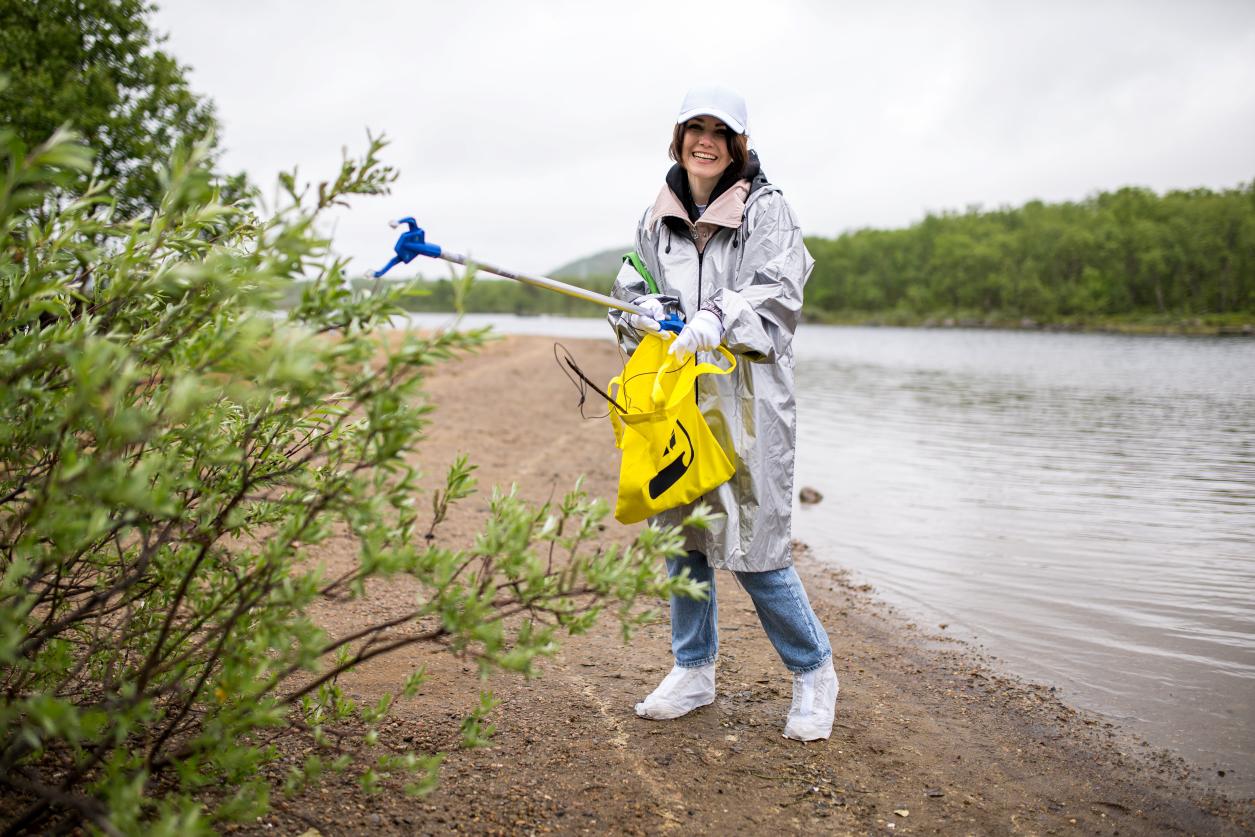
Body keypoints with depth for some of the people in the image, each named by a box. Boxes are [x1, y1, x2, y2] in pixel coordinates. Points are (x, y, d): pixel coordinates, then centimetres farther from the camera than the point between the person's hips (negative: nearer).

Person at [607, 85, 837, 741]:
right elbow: (628, 291, 14)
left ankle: (814, 672, 16)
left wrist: (716, 319, -28)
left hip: (745, 399, -5)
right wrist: (647, 313, -9)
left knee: (754, 545, -6)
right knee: (681, 533, 10)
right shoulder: (657, 217, 14)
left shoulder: (767, 210, 0)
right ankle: (694, 671, 27)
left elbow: (778, 289, -12)